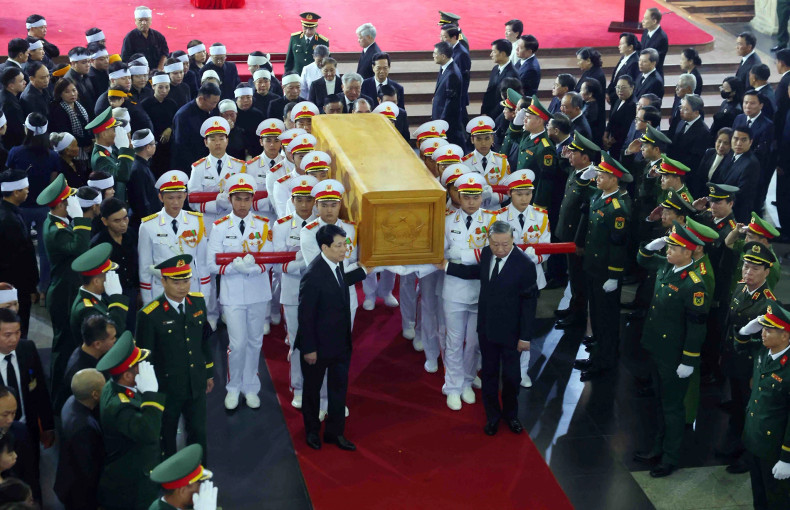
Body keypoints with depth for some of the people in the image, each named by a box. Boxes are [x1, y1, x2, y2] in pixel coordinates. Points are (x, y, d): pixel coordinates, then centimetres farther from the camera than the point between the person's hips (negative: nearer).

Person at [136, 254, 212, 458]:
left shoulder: (198, 301, -5)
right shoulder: (149, 315, -22)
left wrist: (209, 372, 14)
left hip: (196, 385, 5)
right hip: (167, 389, -4)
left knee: (198, 433, 18)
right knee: (166, 438, 15)